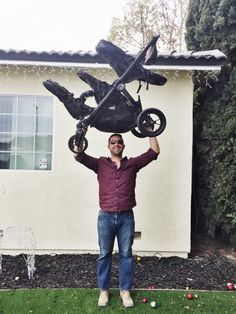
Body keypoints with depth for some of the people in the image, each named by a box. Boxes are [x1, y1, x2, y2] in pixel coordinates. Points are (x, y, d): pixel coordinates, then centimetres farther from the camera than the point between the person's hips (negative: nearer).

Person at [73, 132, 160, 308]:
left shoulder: (133, 164, 7)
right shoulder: (100, 164, 5)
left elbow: (154, 151, 4)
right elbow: (78, 154, -3)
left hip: (126, 217, 1)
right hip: (106, 216, 0)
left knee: (126, 255, 11)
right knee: (104, 255, 12)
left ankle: (125, 290, 27)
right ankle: (103, 290, 28)